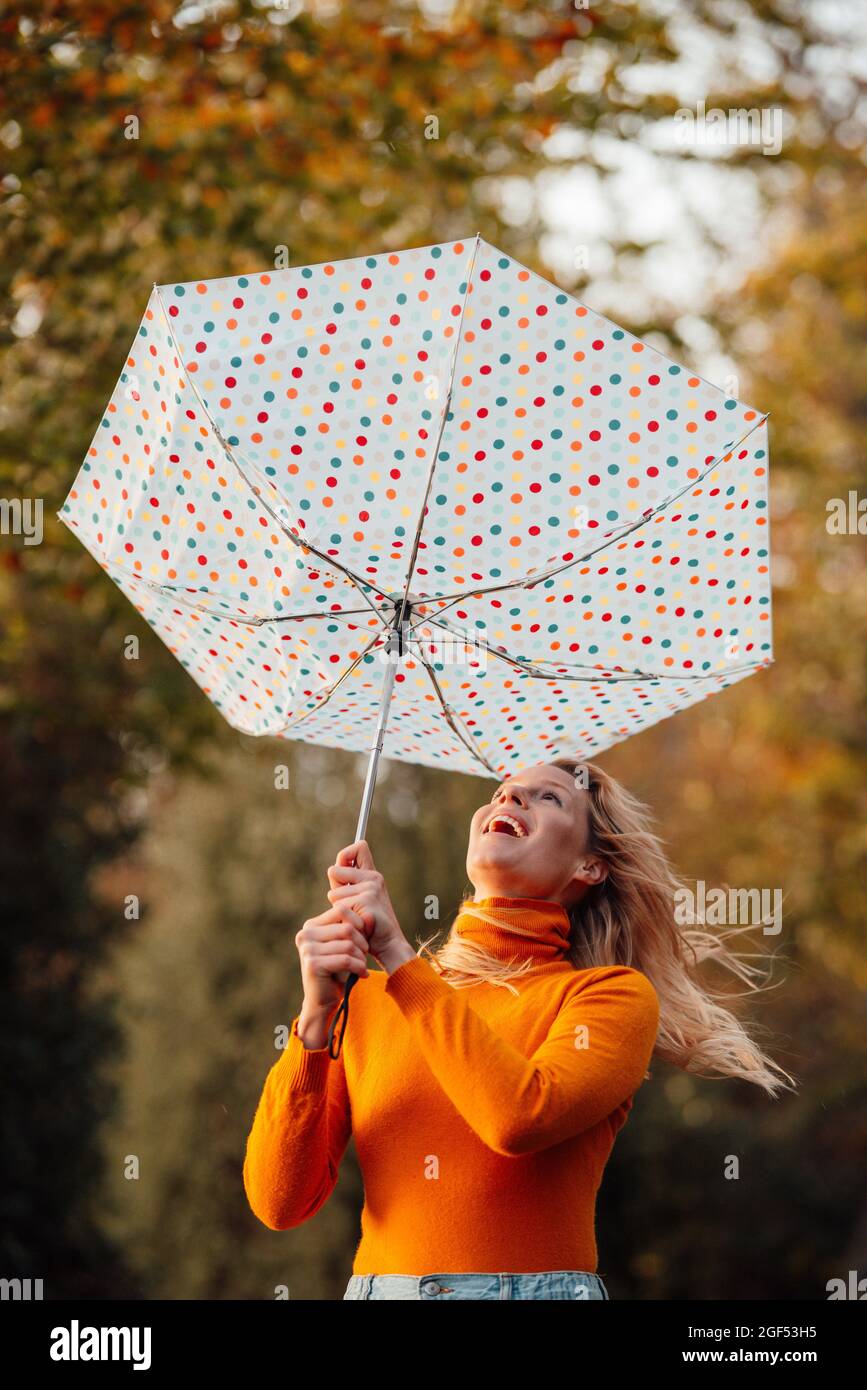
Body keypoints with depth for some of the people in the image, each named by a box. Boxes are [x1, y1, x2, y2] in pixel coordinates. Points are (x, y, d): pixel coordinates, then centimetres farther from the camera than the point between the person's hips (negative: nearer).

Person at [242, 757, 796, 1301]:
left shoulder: (610, 993, 2)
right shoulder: (368, 997, 9)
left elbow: (523, 1117, -18)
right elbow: (280, 1203, 0)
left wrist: (397, 953, -13)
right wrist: (315, 1016, -11)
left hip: (535, 1284, -2)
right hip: (378, 1284, 3)